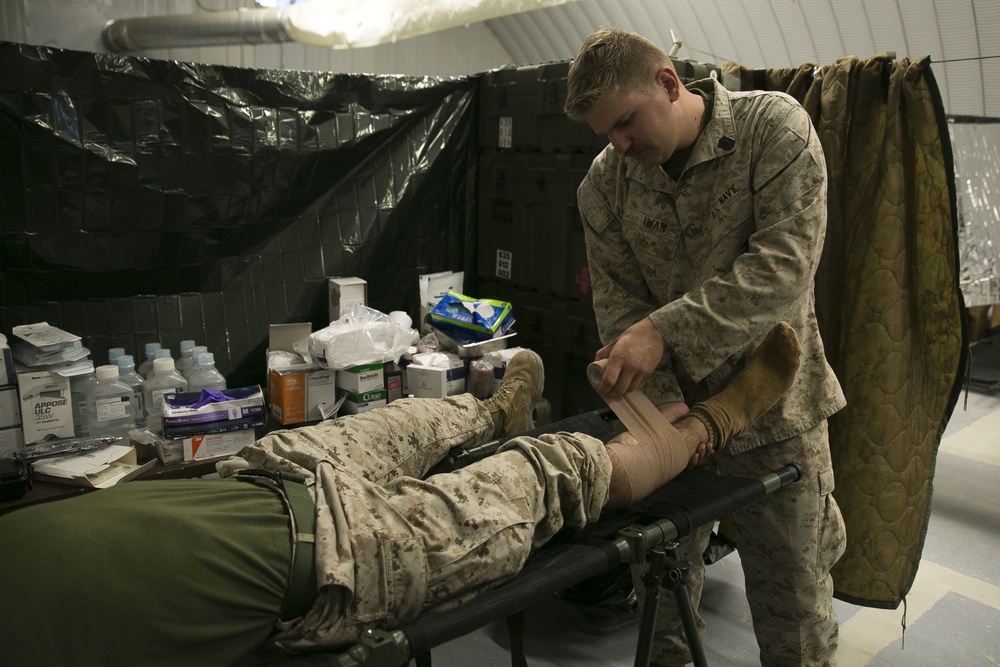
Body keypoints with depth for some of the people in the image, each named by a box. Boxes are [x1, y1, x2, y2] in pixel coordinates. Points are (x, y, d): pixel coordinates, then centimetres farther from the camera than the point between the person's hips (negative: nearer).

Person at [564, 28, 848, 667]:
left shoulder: (774, 127, -12)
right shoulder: (604, 184, -2)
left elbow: (783, 266, -22)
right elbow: (618, 299, -3)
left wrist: (663, 331, -29)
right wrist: (661, 398, -16)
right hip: (674, 408, 3)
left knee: (793, 595, 10)